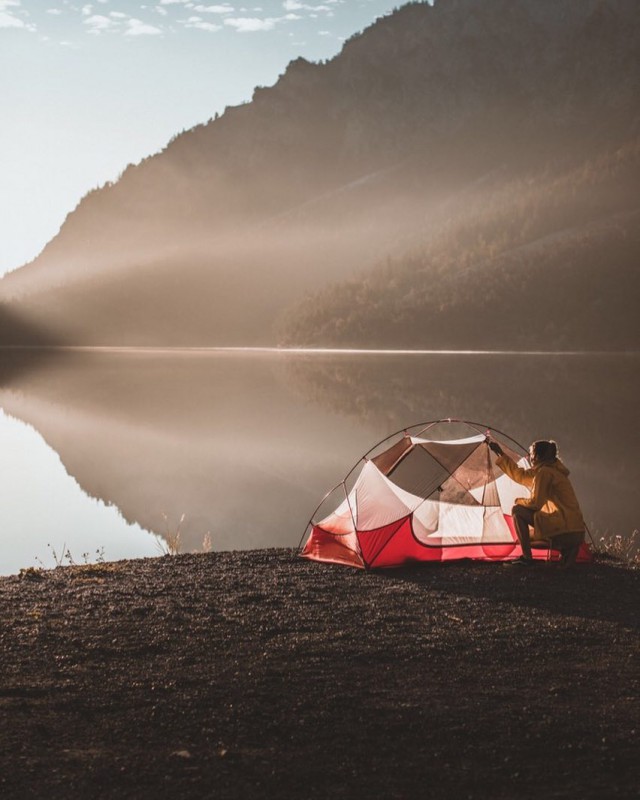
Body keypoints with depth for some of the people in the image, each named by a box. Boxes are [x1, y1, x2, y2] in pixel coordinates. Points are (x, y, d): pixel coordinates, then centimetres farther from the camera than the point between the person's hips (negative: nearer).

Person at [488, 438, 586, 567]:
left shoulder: (544, 472, -11)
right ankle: (566, 549, 8)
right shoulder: (551, 470, 18)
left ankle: (526, 558, -5)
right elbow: (519, 475, 27)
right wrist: (500, 453, 30)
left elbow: (535, 503, -13)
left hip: (564, 530, -9)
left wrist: (519, 501, 8)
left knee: (518, 511, -5)